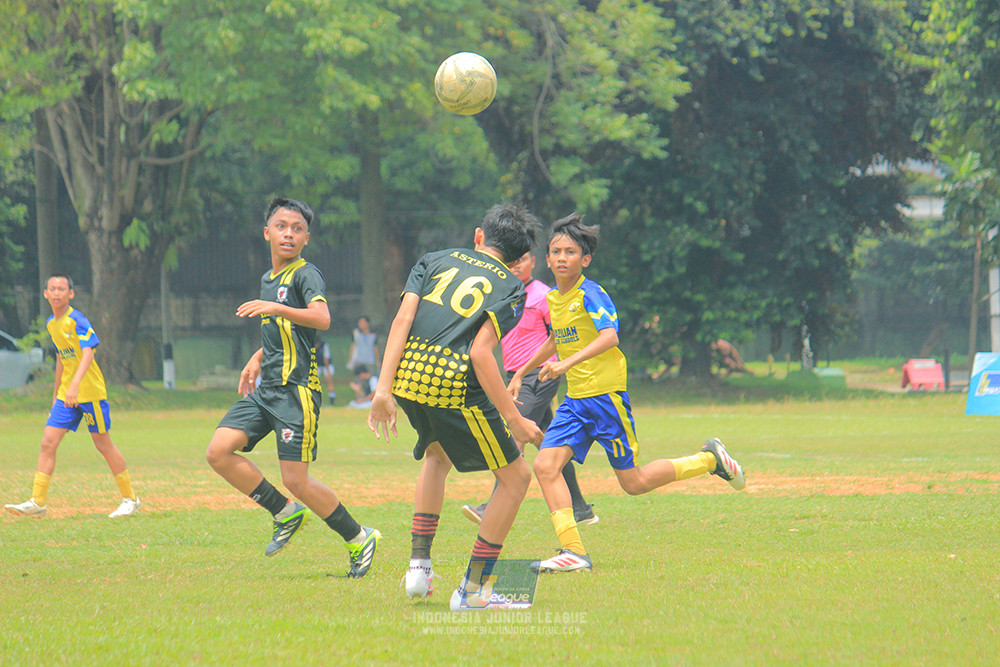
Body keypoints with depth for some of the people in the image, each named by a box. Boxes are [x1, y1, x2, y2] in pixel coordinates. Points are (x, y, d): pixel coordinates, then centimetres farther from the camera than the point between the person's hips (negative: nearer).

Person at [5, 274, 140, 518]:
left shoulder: (77, 321, -14)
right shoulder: (51, 324, 10)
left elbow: (88, 354, -27)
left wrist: (74, 385, -40)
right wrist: (56, 395, 25)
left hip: (90, 391, -7)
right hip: (65, 395, 7)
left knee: (103, 444, 1)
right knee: (48, 443, -3)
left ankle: (130, 499, 14)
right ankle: (37, 502, -1)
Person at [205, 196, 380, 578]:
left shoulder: (305, 275, -8)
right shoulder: (268, 279, 19)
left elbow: (321, 318, -28)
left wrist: (276, 308, -39)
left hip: (296, 389, -8)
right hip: (265, 389, 8)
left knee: (296, 480, -11)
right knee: (219, 453, -7)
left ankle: (358, 539, 7)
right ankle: (286, 514, 7)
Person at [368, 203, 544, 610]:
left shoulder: (435, 260, 19)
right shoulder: (512, 286, 8)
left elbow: (402, 320, 4)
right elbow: (480, 353, -9)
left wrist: (384, 389, 0)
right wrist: (513, 419, -7)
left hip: (406, 375, 5)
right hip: (454, 383, -5)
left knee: (438, 454, 35)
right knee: (516, 477, 10)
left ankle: (419, 564, 25)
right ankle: (471, 589, 6)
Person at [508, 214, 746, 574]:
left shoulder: (591, 294, -13)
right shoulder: (553, 298, 12)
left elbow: (609, 337, -29)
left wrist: (567, 363, -39)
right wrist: (521, 373, 36)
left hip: (605, 393, -7)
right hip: (575, 399, 7)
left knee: (633, 483, -1)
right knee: (545, 465, -12)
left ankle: (709, 460, 19)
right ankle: (573, 551, -13)